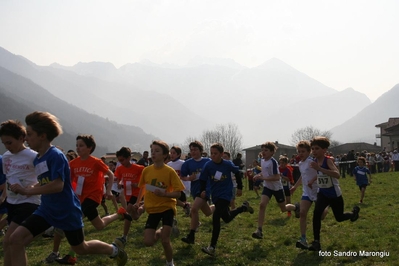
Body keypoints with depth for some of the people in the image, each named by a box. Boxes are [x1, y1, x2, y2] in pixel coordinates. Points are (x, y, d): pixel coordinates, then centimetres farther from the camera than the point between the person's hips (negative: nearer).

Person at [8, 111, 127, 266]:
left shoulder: (56, 155, -21)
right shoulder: (37, 159, 6)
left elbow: (58, 185, -30)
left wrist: (27, 191, -28)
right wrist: (32, 189, 2)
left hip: (67, 211, -7)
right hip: (46, 210, 7)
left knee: (80, 248, 12)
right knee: (15, 240, -9)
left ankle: (115, 250, 39)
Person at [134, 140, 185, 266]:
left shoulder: (170, 171, -14)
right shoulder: (146, 170, -2)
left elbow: (178, 193, -13)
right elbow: (143, 188, 16)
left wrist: (164, 193, -28)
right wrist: (138, 202, 7)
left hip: (167, 207, -3)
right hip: (153, 209, 4)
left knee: (165, 240, -12)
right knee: (148, 242, -5)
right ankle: (160, 232, 30)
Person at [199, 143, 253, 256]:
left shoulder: (228, 164, -11)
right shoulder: (208, 165, -8)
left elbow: (237, 173, 7)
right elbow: (203, 180, -2)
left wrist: (239, 187, 12)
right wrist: (203, 191, -20)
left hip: (226, 194, -4)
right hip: (215, 195, 4)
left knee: (216, 217, -19)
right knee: (227, 218, 11)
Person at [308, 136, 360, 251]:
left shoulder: (328, 160, -24)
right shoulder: (315, 161, -6)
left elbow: (337, 175, -44)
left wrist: (319, 168, -49)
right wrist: (313, 179, 4)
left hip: (334, 194, -4)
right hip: (322, 193, 4)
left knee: (339, 217, 14)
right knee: (316, 214, -20)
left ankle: (354, 212, 49)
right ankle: (316, 242, -14)